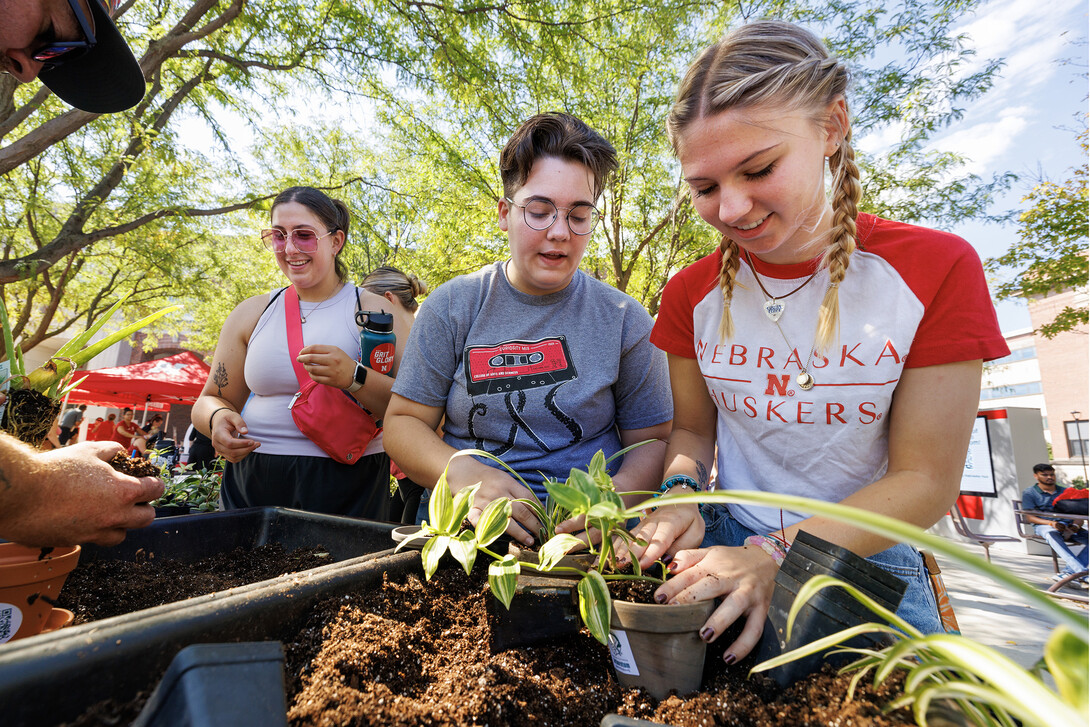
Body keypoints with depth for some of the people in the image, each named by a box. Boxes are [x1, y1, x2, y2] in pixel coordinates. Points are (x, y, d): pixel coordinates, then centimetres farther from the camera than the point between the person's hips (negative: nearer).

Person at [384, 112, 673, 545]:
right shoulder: (452, 307, 2)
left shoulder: (624, 320, 1)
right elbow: (402, 422, 2)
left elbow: (653, 441, 4)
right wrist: (463, 474, -18)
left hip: (585, 538, 1)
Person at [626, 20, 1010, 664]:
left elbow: (924, 482, -12)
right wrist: (680, 492, -16)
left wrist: (776, 557, -23)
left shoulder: (936, 269, -13)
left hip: (868, 563, -1)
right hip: (726, 547, 2)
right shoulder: (693, 294, -5)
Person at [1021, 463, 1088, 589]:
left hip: (1068, 526, 5)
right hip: (1044, 526, -4)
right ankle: (1082, 572, -52)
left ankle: (1068, 572, -32)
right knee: (1051, 534, -40)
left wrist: (1076, 524, -12)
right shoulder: (1029, 493, 8)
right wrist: (1051, 523, -20)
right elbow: (1028, 517, -2)